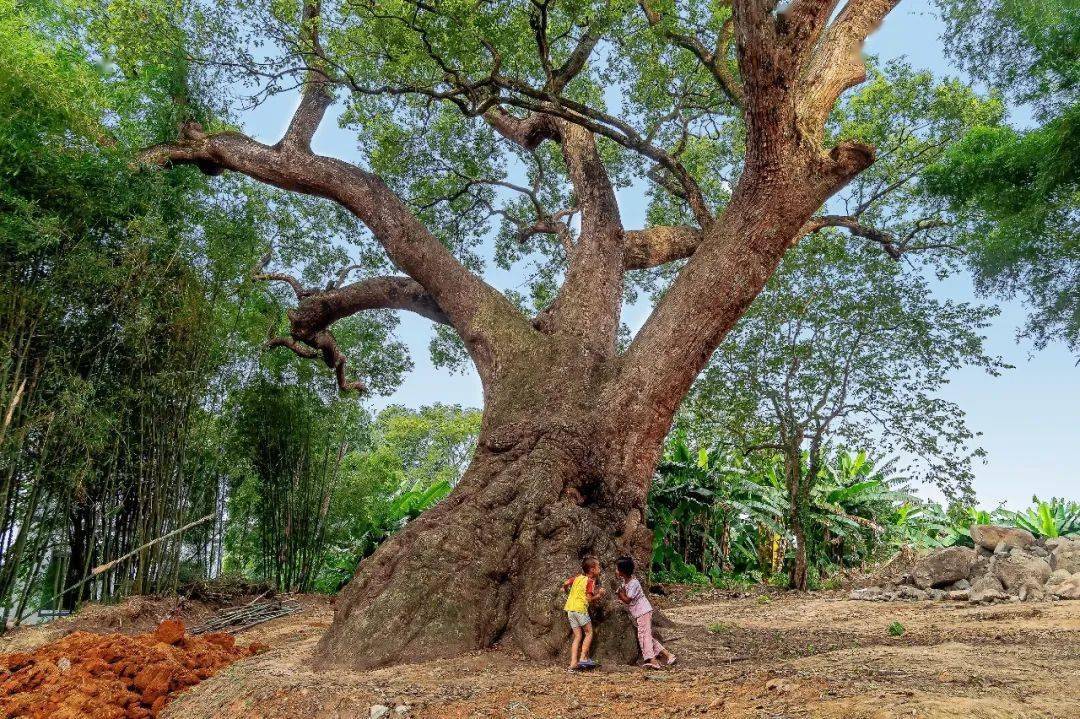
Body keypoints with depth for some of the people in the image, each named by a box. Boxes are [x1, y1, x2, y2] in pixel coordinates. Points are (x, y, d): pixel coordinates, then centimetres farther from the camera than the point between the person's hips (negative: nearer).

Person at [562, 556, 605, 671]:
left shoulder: (578, 577, 13)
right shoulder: (590, 581, -5)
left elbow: (565, 583, 6)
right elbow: (589, 599, -11)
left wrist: (567, 591, 25)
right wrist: (599, 595, 1)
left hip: (570, 608, 7)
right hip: (580, 608, -7)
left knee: (578, 636, 10)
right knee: (589, 633, 10)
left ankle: (573, 663, 4)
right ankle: (583, 658, 2)